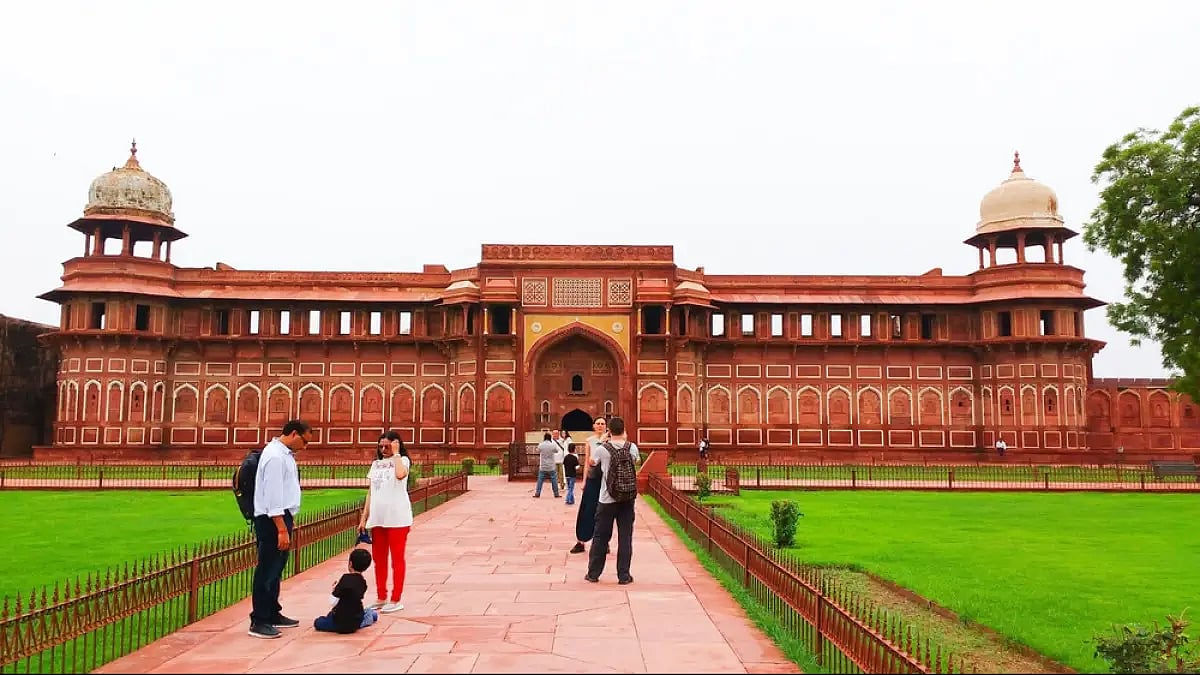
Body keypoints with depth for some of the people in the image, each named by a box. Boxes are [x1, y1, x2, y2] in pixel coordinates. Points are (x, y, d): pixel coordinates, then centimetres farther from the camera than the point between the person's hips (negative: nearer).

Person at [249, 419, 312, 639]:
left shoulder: (284, 453, 12)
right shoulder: (275, 456, -18)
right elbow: (273, 496, -22)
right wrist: (282, 530, -22)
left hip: (281, 516, 10)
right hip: (272, 520, -10)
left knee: (275, 570, 17)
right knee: (267, 571, -4)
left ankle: (273, 614, 27)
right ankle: (259, 622, 3)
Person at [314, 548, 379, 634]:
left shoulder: (346, 578, -20)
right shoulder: (362, 582, -1)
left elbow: (333, 602, -17)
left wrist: (334, 590, 1)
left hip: (341, 622, -7)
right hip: (356, 622, 7)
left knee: (318, 622, 16)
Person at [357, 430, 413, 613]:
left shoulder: (403, 460, -3)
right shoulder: (376, 464, 14)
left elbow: (400, 475, -28)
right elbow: (370, 492, 14)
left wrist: (396, 453, -16)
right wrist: (364, 517, 10)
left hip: (397, 518, -6)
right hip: (377, 518, 6)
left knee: (397, 559, 1)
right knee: (379, 559, 11)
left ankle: (395, 600, 6)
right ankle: (381, 598, 21)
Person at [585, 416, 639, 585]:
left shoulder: (602, 449, -11)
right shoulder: (632, 447, -4)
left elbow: (592, 462, 11)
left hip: (607, 499, -1)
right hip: (627, 498, 1)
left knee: (600, 536, 10)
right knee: (625, 537, 7)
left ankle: (593, 573, 19)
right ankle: (624, 575, 10)